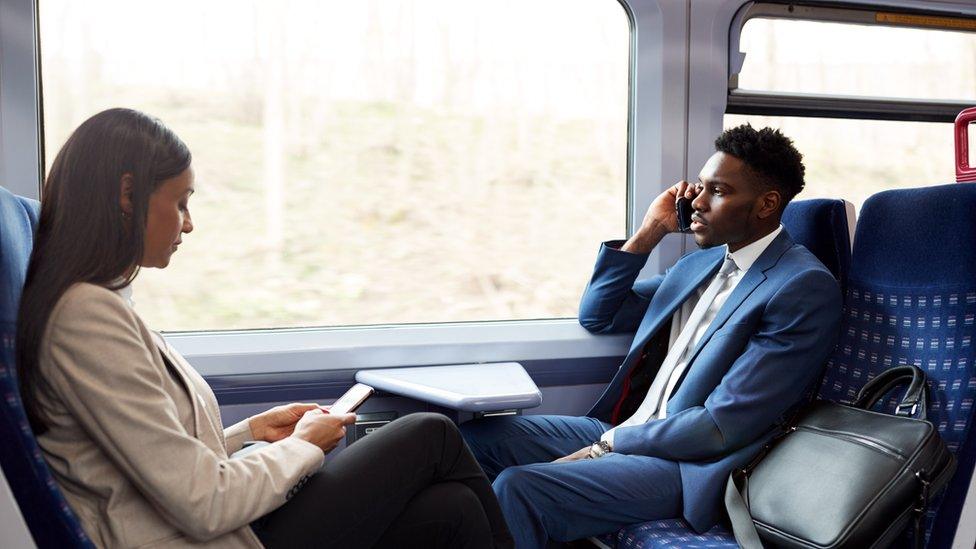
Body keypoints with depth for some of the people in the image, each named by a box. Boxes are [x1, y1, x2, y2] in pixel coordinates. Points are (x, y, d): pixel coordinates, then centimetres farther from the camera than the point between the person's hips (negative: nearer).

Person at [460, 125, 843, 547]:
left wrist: (610, 444, -13)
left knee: (518, 487, -26)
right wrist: (650, 231, 7)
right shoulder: (700, 263, 14)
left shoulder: (804, 287, -13)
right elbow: (597, 316, 18)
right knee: (474, 438, -5)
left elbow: (724, 426, -18)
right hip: (620, 428, 8)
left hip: (687, 464, -8)